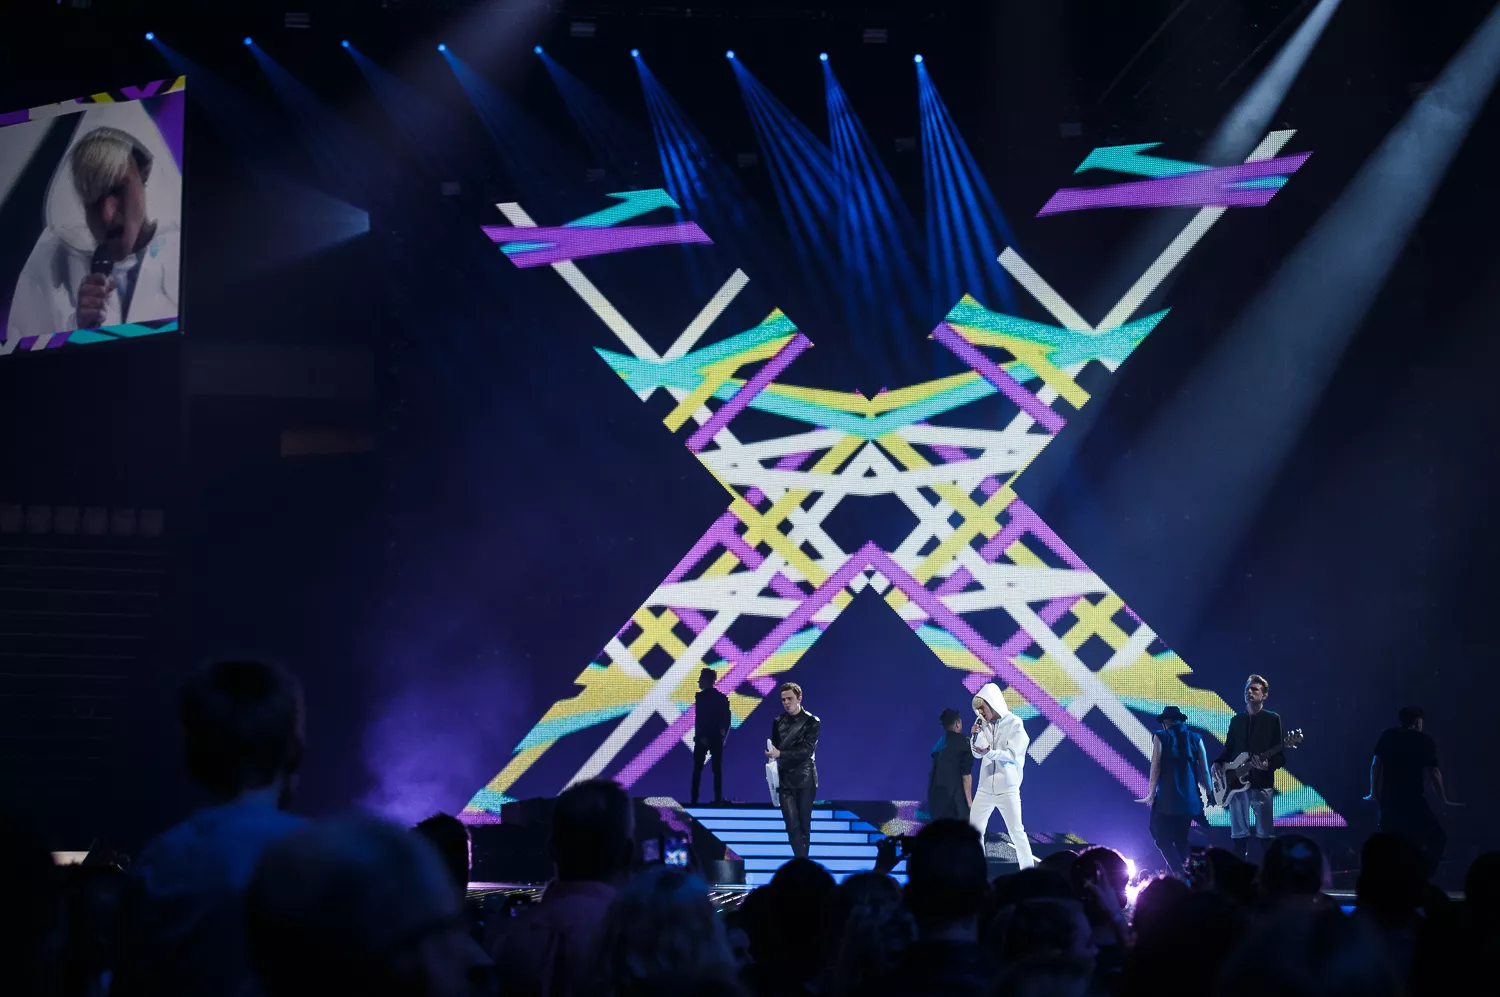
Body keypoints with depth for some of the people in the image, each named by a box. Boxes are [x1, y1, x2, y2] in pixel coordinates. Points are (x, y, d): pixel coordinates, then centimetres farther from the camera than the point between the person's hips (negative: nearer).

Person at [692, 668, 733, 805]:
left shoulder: (701, 696, -9)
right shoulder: (722, 697, 7)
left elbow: (699, 719, -16)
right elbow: (727, 719, 6)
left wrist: (701, 737, -14)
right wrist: (723, 736, 11)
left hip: (703, 738, -4)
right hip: (717, 738, 4)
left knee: (697, 770, 2)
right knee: (717, 770, 6)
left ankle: (694, 800, -2)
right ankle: (718, 799, 1)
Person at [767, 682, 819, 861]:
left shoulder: (812, 722, -3)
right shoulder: (778, 722, 7)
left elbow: (806, 750, -14)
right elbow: (775, 750, 11)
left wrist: (780, 753, -23)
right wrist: (772, 773, 0)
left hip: (805, 779, -2)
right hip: (785, 779, 2)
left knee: (804, 823, 3)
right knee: (792, 824, -9)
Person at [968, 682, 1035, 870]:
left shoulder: (1014, 723, -9)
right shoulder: (983, 723, 4)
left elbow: (1012, 754, -14)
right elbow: (976, 754, 6)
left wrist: (990, 752, -27)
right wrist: (975, 737, -12)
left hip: (1007, 788, -5)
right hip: (985, 787, 5)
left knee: (1016, 831, -3)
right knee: (974, 829, 6)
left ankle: (1028, 871, 3)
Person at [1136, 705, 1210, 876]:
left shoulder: (1160, 737, -1)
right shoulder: (1195, 738, 9)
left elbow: (1156, 768, -6)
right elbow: (1204, 771, 7)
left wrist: (1151, 794, -2)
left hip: (1167, 798, -4)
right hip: (1190, 798, 4)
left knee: (1162, 838, -1)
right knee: (1181, 840, 15)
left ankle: (1179, 874, -18)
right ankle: (1183, 872, 14)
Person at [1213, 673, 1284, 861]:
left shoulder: (1272, 719, 1)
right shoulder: (1236, 720, 14)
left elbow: (1281, 755, -4)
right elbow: (1228, 750, 19)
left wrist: (1269, 764, -24)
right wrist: (1218, 763, 0)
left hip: (1261, 783, -5)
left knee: (1265, 834, -5)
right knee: (1238, 834, 6)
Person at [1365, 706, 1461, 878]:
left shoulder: (1388, 736, 13)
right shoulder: (1425, 740, 3)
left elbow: (1376, 763, 8)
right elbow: (1433, 772, -2)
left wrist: (1374, 793, 16)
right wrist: (1444, 800, 4)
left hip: (1388, 799, 5)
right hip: (1412, 799, -5)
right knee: (1437, 837, 2)